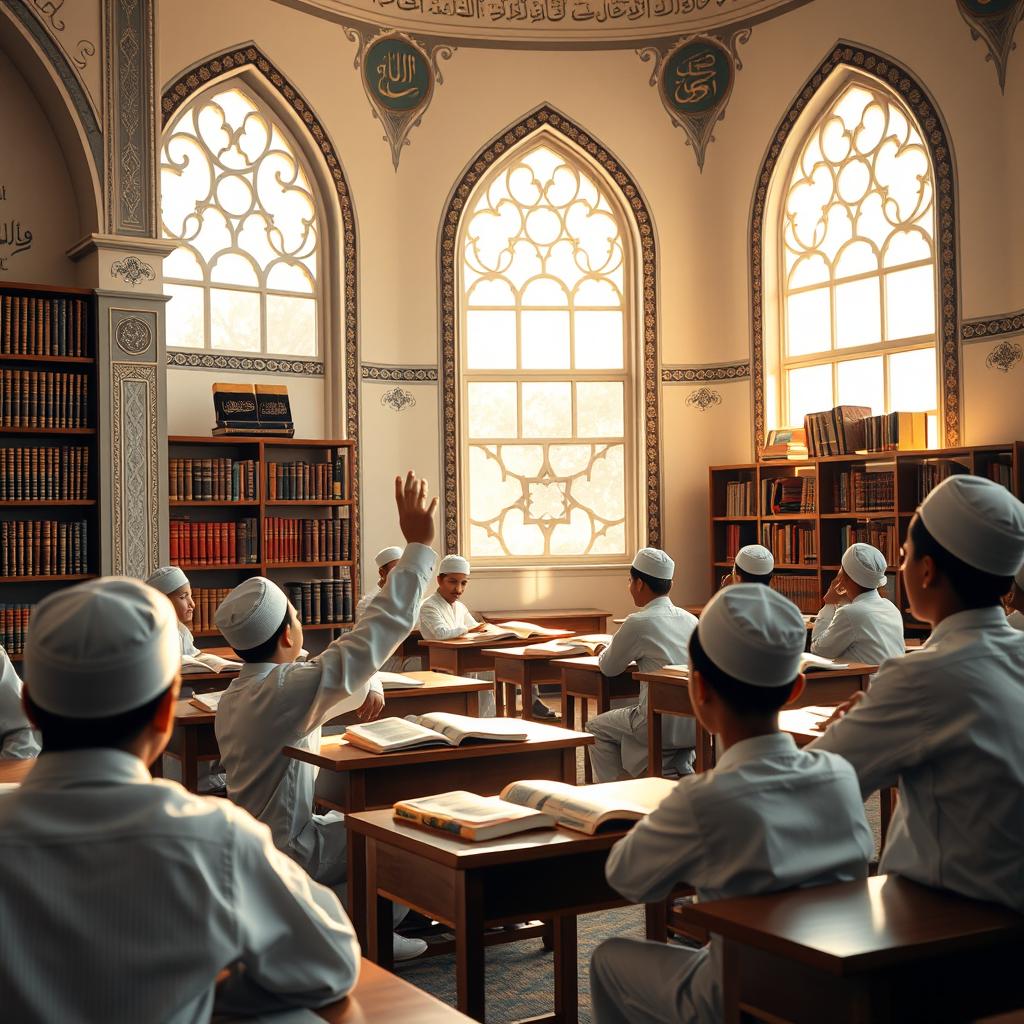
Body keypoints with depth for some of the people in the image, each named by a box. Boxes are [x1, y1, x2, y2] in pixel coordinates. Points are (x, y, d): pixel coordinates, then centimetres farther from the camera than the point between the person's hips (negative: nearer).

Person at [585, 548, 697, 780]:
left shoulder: (638, 623, -11)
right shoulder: (690, 619, 8)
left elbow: (608, 667, 3)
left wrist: (604, 652, 24)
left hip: (662, 727, -6)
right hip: (695, 726, 7)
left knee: (596, 729, 15)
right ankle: (680, 768, 25)